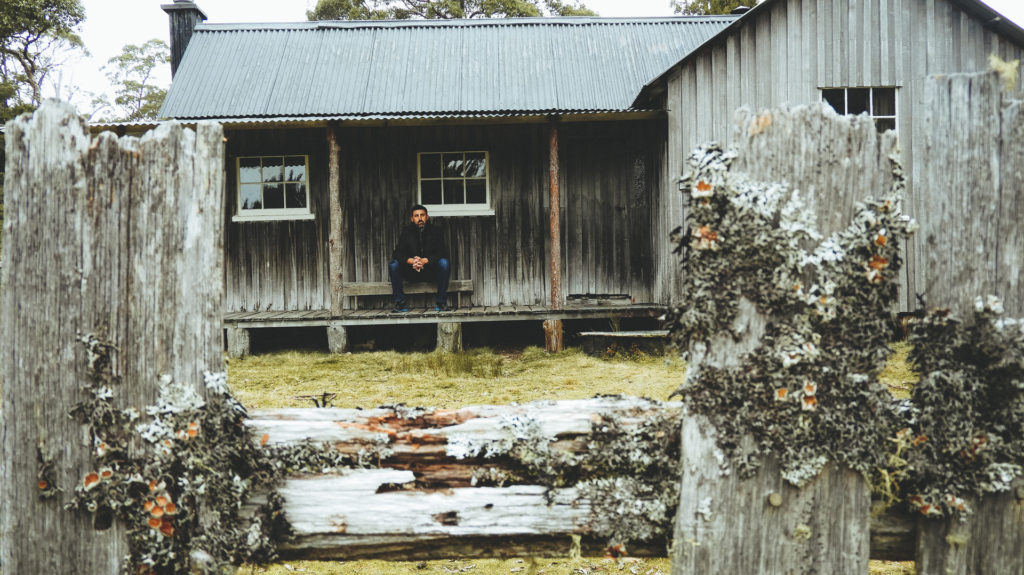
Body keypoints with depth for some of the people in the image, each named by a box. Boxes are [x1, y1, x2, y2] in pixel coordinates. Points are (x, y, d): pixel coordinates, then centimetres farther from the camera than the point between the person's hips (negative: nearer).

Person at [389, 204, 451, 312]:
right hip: (411, 272, 1)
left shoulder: (434, 232, 0)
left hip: (431, 271, -1)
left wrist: (425, 260, -29)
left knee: (444, 262, -30)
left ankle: (441, 302, -22)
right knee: (393, 264, -24)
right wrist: (410, 260, -28)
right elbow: (397, 253, -7)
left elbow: (442, 252, -11)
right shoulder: (407, 232, 2)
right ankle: (399, 302, -18)